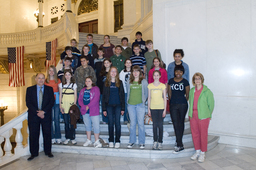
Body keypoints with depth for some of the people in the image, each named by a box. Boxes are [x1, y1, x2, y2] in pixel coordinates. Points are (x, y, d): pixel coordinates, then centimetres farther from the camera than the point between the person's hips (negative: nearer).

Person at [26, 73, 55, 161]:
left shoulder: (49, 89, 5)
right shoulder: (30, 89, 6)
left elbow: (51, 102, -1)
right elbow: (28, 103, -1)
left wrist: (43, 111, -13)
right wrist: (37, 112, -12)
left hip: (46, 115, 0)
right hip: (33, 115, 0)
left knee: (47, 133, 4)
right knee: (33, 134, 4)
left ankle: (48, 151, 18)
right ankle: (34, 153, 17)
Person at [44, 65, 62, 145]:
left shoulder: (58, 80, 7)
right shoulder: (45, 81, 6)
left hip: (56, 101, 0)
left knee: (56, 119, 1)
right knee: (50, 119, 2)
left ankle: (58, 138, 9)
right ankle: (52, 138, 10)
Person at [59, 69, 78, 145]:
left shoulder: (74, 84, 3)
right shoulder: (61, 84, 9)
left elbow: (75, 96, 2)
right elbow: (60, 95, 9)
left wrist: (74, 105, -7)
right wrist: (60, 105, 1)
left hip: (71, 105, -2)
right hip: (64, 105, 2)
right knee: (66, 122, 6)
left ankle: (73, 138, 8)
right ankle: (67, 137, 17)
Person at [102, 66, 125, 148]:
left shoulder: (120, 83, 4)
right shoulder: (106, 83, 6)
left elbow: (122, 95, 3)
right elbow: (104, 96, 5)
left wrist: (123, 108, -3)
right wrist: (104, 109, -1)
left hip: (118, 105, -1)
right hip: (109, 106, 1)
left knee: (117, 123, 1)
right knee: (110, 123, 5)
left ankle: (117, 141, 11)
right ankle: (111, 141, 16)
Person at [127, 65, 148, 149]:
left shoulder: (144, 81, 4)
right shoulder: (129, 82, 12)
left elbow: (146, 93, 7)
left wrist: (144, 101, 0)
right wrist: (128, 101, 8)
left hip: (140, 105, -3)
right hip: (131, 105, 3)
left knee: (141, 123, 0)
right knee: (132, 123, 8)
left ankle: (142, 142, 9)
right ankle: (132, 141, 17)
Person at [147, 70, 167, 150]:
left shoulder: (163, 85, 2)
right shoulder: (150, 85, 6)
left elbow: (165, 98, 2)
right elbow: (149, 98, 9)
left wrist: (165, 109, -3)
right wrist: (148, 109, 5)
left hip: (161, 107, -1)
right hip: (153, 108, 1)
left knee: (160, 125, 0)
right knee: (154, 125, 3)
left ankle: (160, 142, 9)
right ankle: (155, 142, 11)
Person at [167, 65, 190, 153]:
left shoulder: (185, 82, 1)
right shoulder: (171, 81, 8)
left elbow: (187, 95, 5)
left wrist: (183, 101, 5)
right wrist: (172, 101, 11)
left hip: (182, 105, -2)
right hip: (173, 105, 2)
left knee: (181, 123, 6)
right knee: (175, 124, -4)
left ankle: (178, 143, 16)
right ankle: (180, 144, 3)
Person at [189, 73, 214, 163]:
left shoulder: (207, 91, -6)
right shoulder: (191, 91, 9)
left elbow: (211, 104, -2)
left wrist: (208, 115, -1)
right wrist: (190, 113, 10)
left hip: (203, 116, -5)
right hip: (193, 116, 5)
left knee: (203, 134, 4)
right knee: (195, 134, 11)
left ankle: (202, 153, 19)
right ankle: (197, 151, 27)